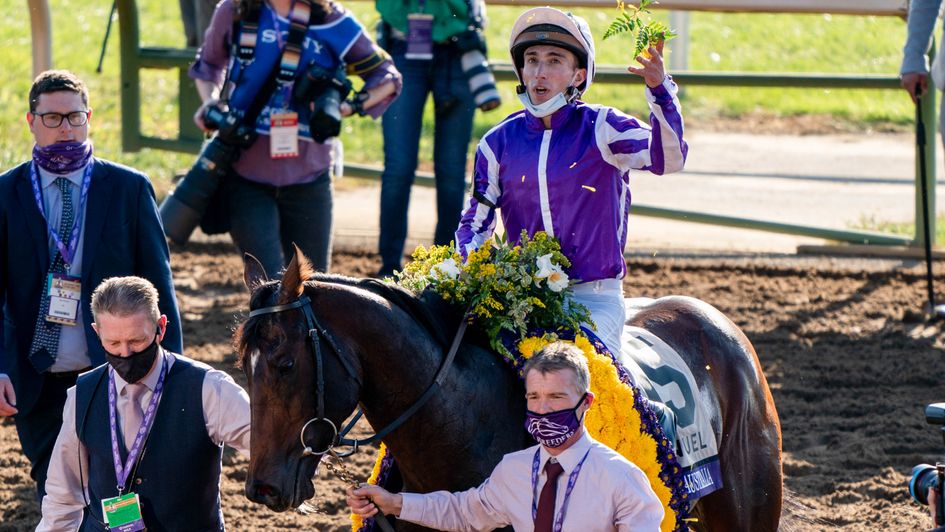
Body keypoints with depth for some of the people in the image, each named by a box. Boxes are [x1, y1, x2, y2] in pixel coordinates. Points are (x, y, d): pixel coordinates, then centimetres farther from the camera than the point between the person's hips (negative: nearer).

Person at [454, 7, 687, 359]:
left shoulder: (600, 129, -2)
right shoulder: (499, 143, 7)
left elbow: (667, 158, -19)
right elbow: (475, 221, 13)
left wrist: (658, 90, -34)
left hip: (595, 298, -3)